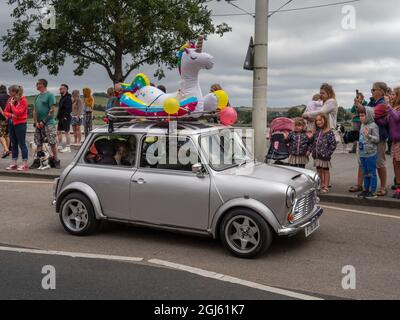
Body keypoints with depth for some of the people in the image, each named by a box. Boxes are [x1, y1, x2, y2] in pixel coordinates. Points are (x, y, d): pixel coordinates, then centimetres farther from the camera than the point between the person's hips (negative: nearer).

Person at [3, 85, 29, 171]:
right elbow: (5, 112, 10)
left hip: (20, 124, -7)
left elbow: (18, 112, -19)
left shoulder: (23, 100, -11)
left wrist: (12, 104, -12)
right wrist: (11, 115, -9)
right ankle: (14, 163, 18)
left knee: (22, 144, -4)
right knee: (13, 144, 11)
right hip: (12, 124, 7)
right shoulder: (10, 99, 9)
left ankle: (25, 164, 1)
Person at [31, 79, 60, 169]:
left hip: (49, 124, -7)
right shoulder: (37, 96, 16)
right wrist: (36, 122, 0)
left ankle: (55, 160, 3)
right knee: (38, 143, 8)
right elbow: (35, 110, 14)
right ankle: (38, 161, 13)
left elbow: (52, 110, -12)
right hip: (38, 124, 7)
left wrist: (44, 122, -14)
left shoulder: (50, 95, -6)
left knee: (52, 143, -5)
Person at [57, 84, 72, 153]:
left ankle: (68, 147, -1)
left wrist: (65, 116, -24)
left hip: (65, 118, -10)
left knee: (67, 132, -5)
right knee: (58, 132, 13)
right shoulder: (62, 98, 17)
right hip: (61, 118, 10)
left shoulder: (68, 98, -12)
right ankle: (60, 146, 22)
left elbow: (69, 109, -20)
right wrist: (58, 116, 17)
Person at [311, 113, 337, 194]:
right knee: (319, 170, 14)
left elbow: (333, 144, -12)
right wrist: (313, 151, 6)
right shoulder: (316, 132, 8)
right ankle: (322, 185, 26)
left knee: (326, 170, 6)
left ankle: (326, 187, 13)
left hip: (324, 155, -6)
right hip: (317, 155, 6)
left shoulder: (329, 132, -11)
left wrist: (328, 153, -15)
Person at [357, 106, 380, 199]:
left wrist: (368, 135, -28)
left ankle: (373, 192, 3)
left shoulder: (373, 126, -11)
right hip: (362, 154, 8)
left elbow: (377, 139, -14)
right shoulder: (362, 125, 13)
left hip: (371, 154, -8)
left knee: (372, 173, -2)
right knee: (365, 173, 14)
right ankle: (366, 190, 23)